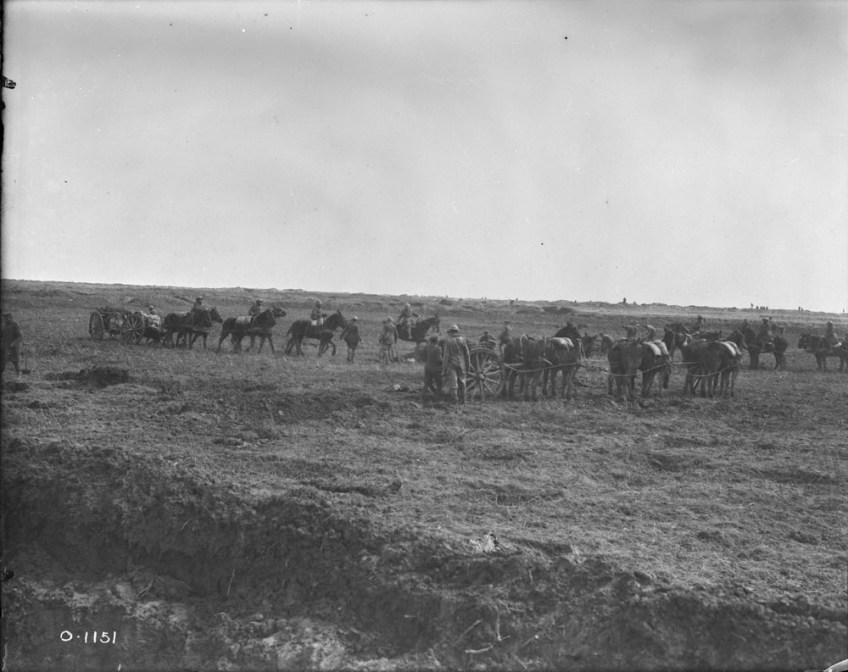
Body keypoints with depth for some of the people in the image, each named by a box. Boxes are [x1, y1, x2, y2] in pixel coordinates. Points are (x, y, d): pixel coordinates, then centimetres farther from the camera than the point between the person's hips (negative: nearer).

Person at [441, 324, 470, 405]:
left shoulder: (448, 341, -8)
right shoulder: (462, 340, 2)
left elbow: (446, 355, -10)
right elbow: (467, 354, 4)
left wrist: (444, 367, -5)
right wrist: (468, 365, 13)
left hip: (451, 365, -4)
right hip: (461, 364, 4)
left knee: (453, 383, -1)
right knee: (461, 382, 14)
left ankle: (455, 400, -4)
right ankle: (462, 400, 20)